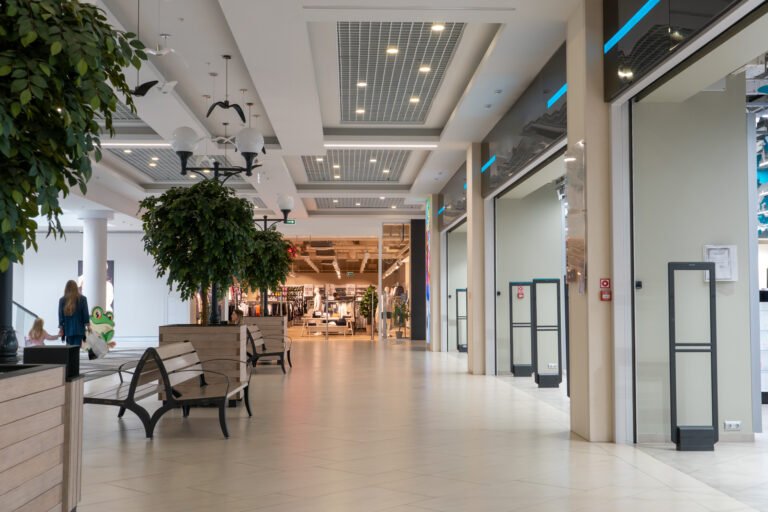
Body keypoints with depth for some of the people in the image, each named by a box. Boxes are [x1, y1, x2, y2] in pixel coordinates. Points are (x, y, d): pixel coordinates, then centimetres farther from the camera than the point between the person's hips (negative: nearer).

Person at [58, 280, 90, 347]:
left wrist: (61, 328, 10)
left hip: (68, 329, 2)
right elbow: (86, 314, -1)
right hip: (79, 329, -2)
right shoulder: (82, 299, -3)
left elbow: (61, 315, 3)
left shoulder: (62, 300, 0)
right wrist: (88, 326, 6)